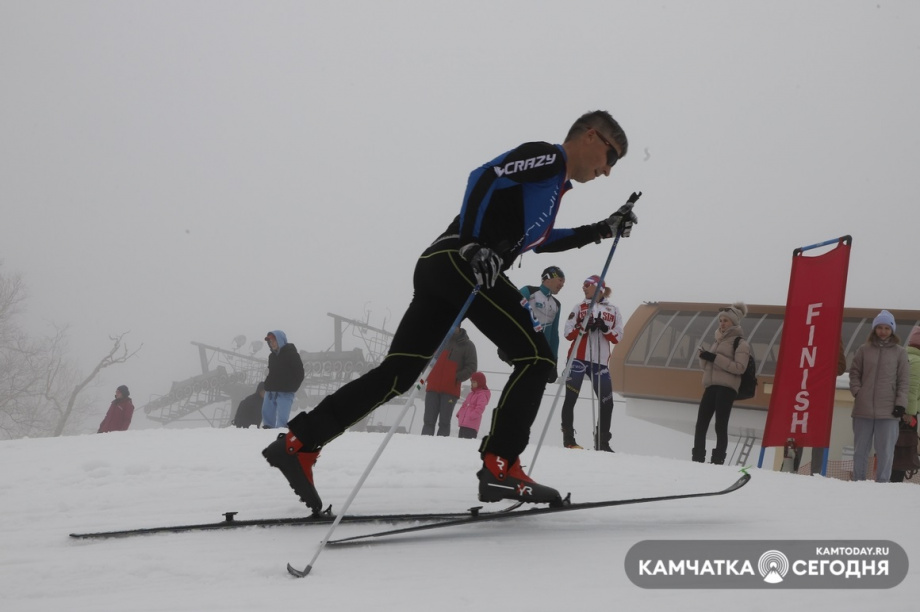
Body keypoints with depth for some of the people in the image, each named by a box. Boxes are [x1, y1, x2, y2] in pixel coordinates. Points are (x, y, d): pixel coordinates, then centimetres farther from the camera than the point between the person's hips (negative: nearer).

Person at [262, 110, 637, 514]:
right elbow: (484, 177, -13)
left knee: (398, 372, 3)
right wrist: (473, 246, -24)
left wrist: (601, 230, 39)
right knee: (535, 357, -9)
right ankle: (500, 468, -16)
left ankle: (298, 443, 0)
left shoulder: (554, 181, 30)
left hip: (440, 267, 10)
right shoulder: (550, 156, 0)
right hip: (460, 263, -10)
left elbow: (535, 239, 43)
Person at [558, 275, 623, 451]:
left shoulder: (613, 311, 11)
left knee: (607, 402, -3)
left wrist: (605, 328, -14)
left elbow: (617, 338, 4)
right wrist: (584, 326, -13)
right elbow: (568, 333, 4)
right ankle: (568, 439, -1)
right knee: (571, 398, -5)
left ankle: (602, 442, 5)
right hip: (578, 358, -1)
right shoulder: (580, 307, 10)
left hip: (600, 362, 1)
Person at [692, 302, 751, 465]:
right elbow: (706, 366, 25)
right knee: (701, 424, -1)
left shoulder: (740, 342, 1)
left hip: (726, 388, -7)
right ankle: (697, 459, 0)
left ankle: (718, 460, -9)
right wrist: (704, 357, 0)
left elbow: (740, 367, -12)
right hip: (711, 386, 7)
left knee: (720, 426, -9)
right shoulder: (717, 341, 23)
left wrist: (715, 358, -16)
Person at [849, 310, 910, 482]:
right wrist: (857, 391, -2)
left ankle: (882, 482, 1)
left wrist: (901, 403, -5)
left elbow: (904, 380, 4)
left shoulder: (899, 352, 5)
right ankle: (858, 482, 14)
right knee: (860, 449, 7)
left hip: (888, 411, -2)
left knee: (885, 450, -3)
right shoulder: (864, 349, 8)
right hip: (863, 408, 2)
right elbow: (854, 372, 12)